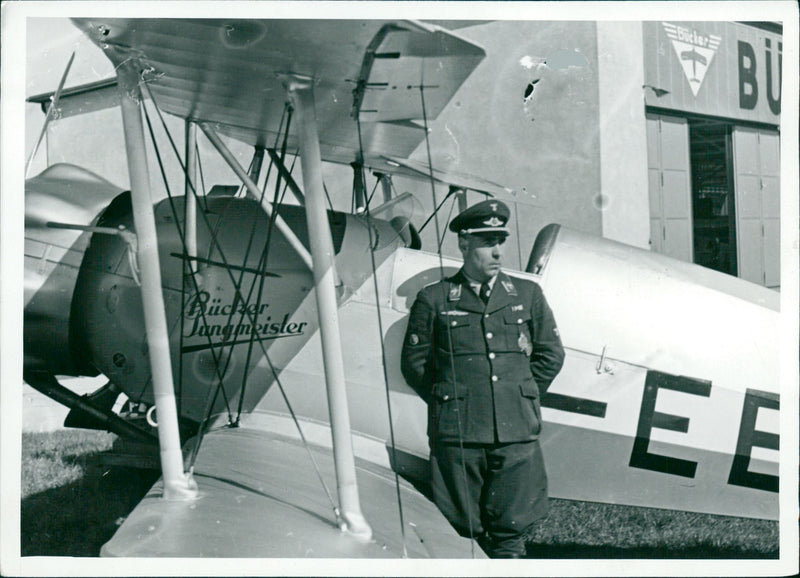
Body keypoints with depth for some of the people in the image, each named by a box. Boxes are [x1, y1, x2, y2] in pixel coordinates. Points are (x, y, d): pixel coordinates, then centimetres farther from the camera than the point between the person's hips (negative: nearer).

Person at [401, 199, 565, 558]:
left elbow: (551, 355, 16)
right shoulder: (433, 300, 5)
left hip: (517, 434, 2)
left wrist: (520, 398, 10)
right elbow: (414, 363, 8)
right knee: (462, 531, 3)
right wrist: (448, 403, 5)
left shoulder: (528, 295, 13)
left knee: (510, 530, 4)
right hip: (456, 436, -2)